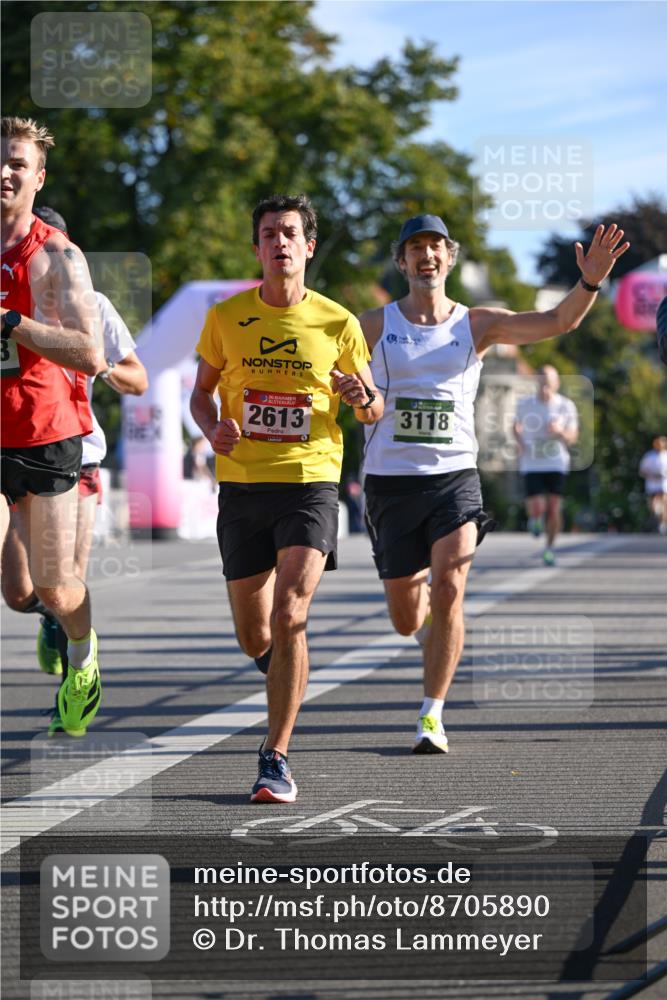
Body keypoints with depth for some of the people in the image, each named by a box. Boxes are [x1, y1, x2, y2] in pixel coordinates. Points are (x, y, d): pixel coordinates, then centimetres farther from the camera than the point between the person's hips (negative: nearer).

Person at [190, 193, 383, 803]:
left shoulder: (338, 324, 1)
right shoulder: (226, 317, 4)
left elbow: (374, 411, 11)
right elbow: (202, 392, 14)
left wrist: (364, 398, -13)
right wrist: (213, 428, -8)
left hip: (311, 483, -2)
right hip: (242, 484, 2)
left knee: (289, 618, -18)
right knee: (254, 639, 6)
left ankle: (276, 759, -9)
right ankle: (286, 663, 45)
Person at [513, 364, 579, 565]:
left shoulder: (566, 406, -3)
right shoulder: (524, 404, -1)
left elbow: (573, 438, 0)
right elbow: (517, 425, 18)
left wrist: (560, 432, -21)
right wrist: (519, 441, -2)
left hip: (556, 465, 0)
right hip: (531, 465, 0)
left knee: (553, 509, -3)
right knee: (536, 509, -12)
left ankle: (549, 548, 17)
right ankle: (535, 519, 26)